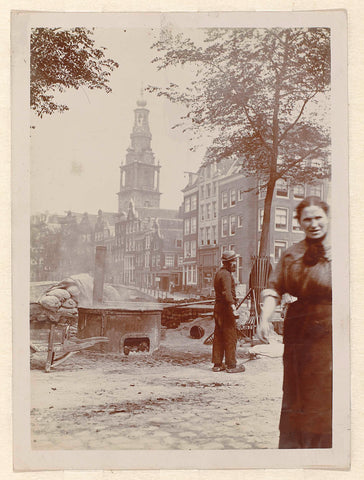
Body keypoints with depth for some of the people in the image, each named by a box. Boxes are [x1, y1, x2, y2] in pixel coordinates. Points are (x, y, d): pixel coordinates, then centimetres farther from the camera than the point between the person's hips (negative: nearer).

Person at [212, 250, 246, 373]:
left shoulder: (218, 273, 18)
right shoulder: (226, 275, -14)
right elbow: (227, 292, -28)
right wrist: (233, 307, -37)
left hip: (218, 308, 10)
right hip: (226, 309, -10)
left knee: (218, 337, 11)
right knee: (230, 337, -4)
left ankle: (217, 364, 16)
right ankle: (231, 365, 0)